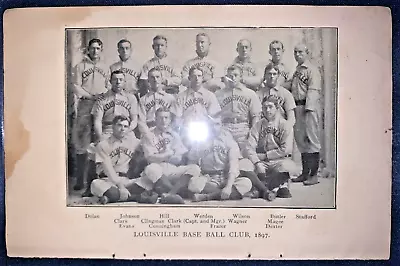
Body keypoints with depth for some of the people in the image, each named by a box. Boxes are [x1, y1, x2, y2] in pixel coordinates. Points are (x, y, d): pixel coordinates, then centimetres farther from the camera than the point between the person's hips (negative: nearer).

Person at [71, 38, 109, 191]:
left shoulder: (105, 68, 18)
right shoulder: (80, 66, 9)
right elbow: (76, 86, 0)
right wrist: (91, 96, -11)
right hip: (85, 105, -2)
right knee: (82, 142, -7)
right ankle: (80, 180, -2)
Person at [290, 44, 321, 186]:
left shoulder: (312, 70, -5)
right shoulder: (296, 70, 20)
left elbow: (313, 90, -13)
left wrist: (308, 108, -21)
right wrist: (293, 108, 10)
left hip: (308, 107, -8)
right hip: (297, 107, 8)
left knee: (311, 139, -6)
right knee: (300, 140, 11)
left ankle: (314, 175, 0)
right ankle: (305, 173, 20)